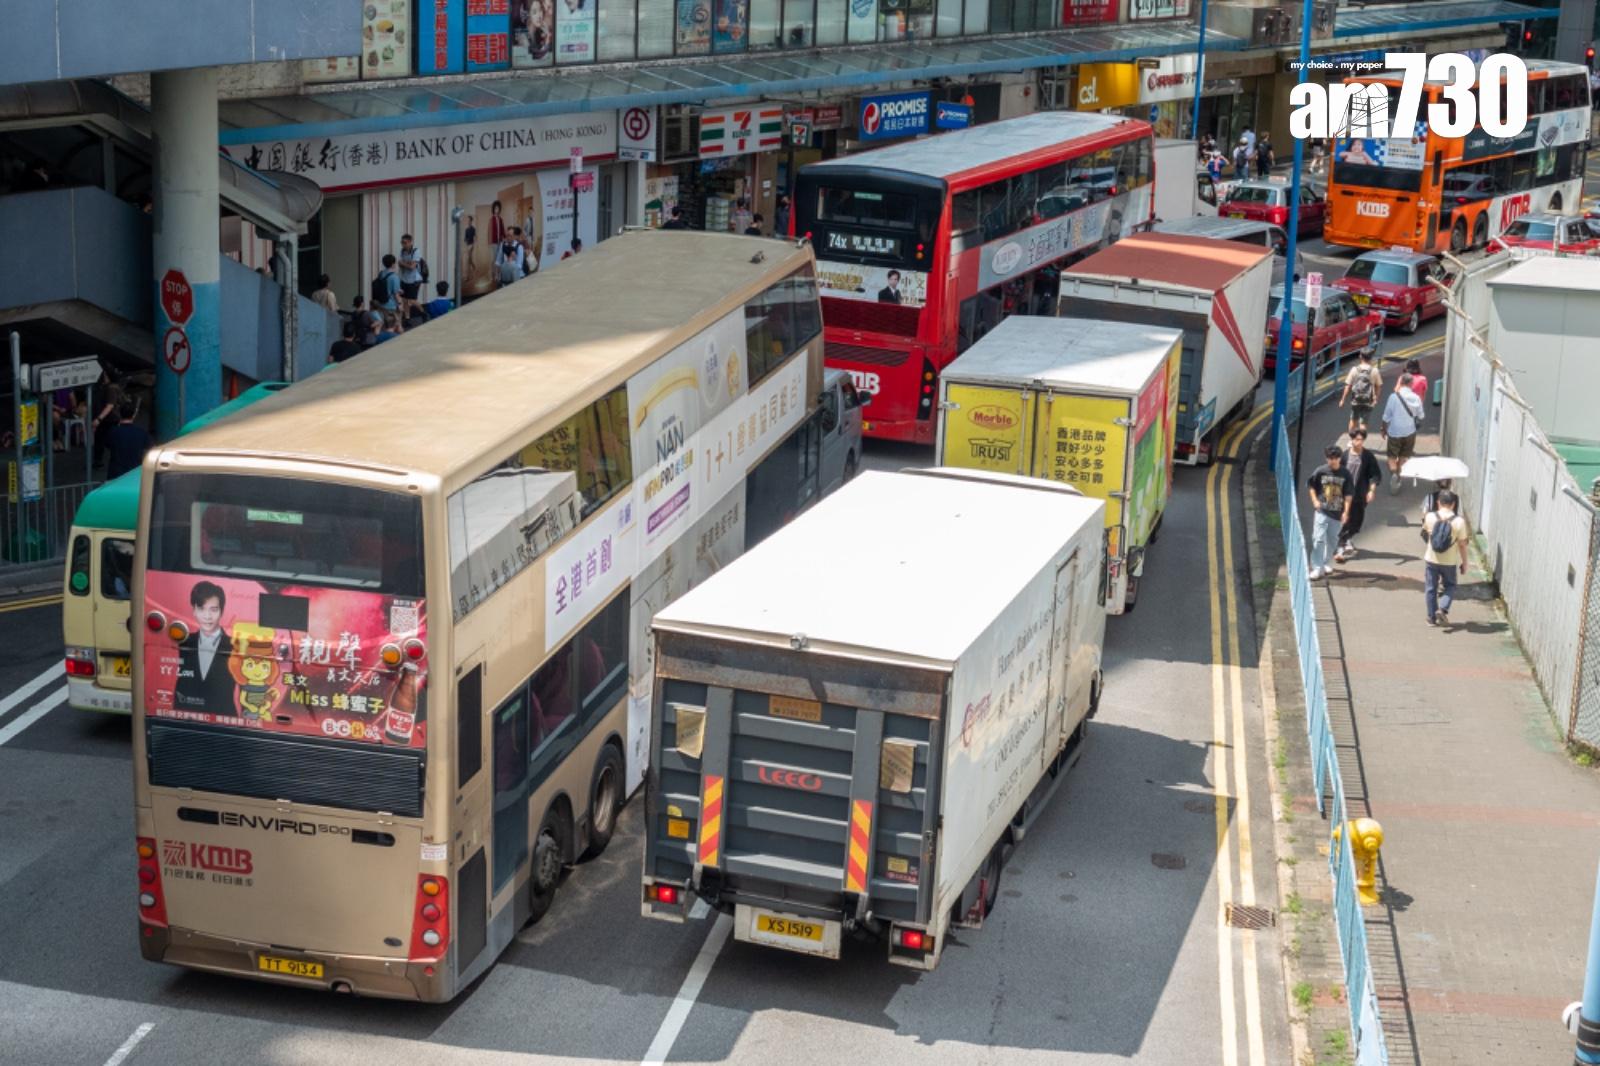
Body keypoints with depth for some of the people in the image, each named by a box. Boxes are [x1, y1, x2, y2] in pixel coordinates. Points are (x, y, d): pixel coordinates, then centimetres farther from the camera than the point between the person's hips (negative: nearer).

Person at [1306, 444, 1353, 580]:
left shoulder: (1345, 474, -4)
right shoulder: (1320, 471, -6)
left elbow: (1348, 494, -1)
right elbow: (1311, 486, 8)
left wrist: (1346, 511, -7)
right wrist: (1315, 500, -3)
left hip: (1337, 513, 2)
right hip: (1321, 511, -2)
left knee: (1332, 539, 14)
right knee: (1319, 539, -11)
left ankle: (1324, 563, 33)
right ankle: (1318, 568, -10)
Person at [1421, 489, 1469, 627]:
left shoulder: (1430, 517, -10)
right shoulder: (1459, 521, -15)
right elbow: (1462, 545, -9)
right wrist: (1464, 563, 2)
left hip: (1431, 560, 1)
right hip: (1449, 562, -1)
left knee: (1430, 588, 13)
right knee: (1449, 586, 19)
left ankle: (1432, 617, 16)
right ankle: (1443, 609, -2)